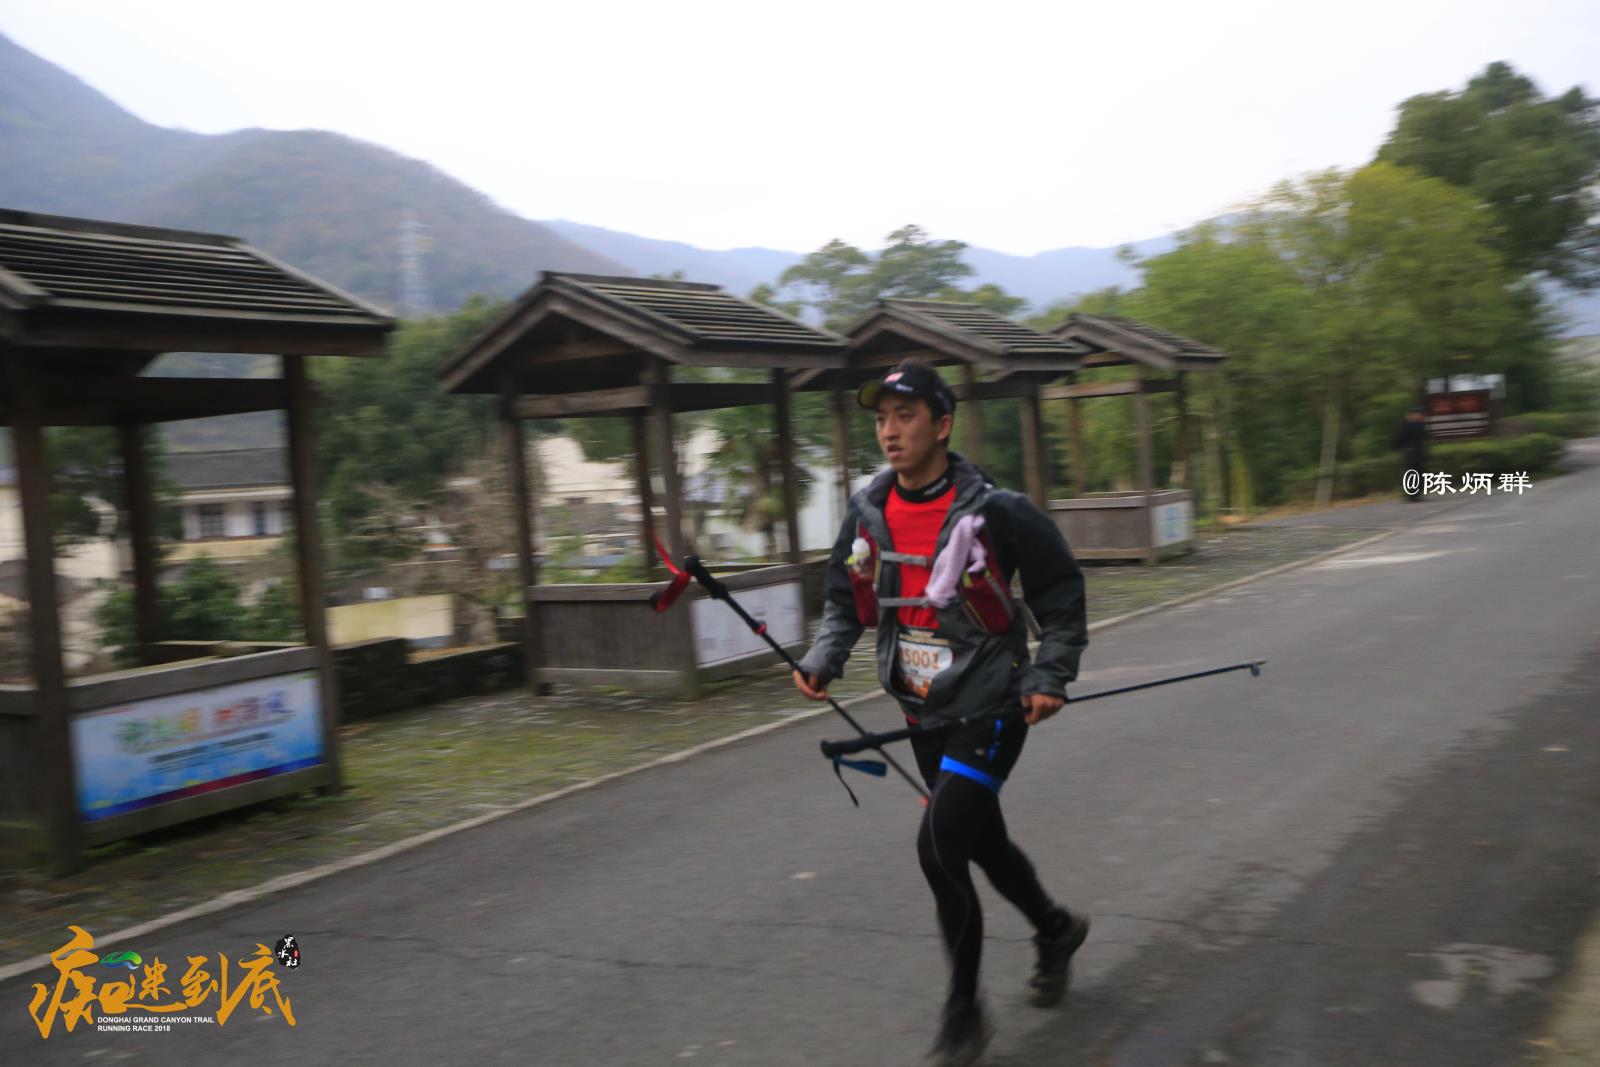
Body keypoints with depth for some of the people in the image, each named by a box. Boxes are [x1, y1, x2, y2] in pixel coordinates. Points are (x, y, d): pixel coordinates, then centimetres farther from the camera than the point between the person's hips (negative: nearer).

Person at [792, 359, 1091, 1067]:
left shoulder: (995, 511, -16)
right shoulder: (867, 513, -2)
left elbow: (1062, 593, -3)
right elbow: (846, 600, 11)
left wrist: (1049, 676, -10)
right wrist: (822, 660, -5)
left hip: (991, 707, -6)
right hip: (925, 713, 6)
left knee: (939, 848, -15)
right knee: (983, 842, 19)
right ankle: (1056, 930, 49)